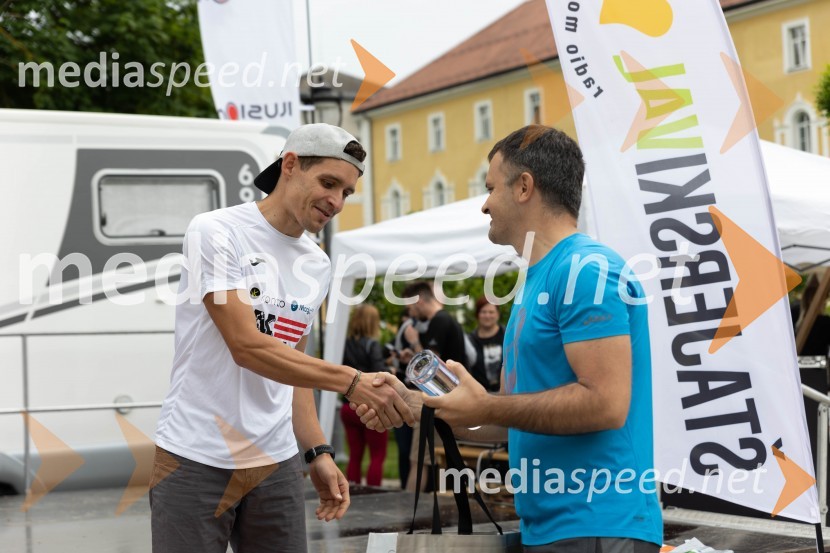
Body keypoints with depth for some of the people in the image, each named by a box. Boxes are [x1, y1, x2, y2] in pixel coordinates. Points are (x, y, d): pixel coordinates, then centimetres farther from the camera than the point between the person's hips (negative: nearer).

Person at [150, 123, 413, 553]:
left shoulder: (318, 266, 10)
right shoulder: (215, 232, -10)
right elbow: (247, 347, -19)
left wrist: (317, 452, 7)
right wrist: (352, 382, -24)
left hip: (276, 464, 6)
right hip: (195, 460, -6)